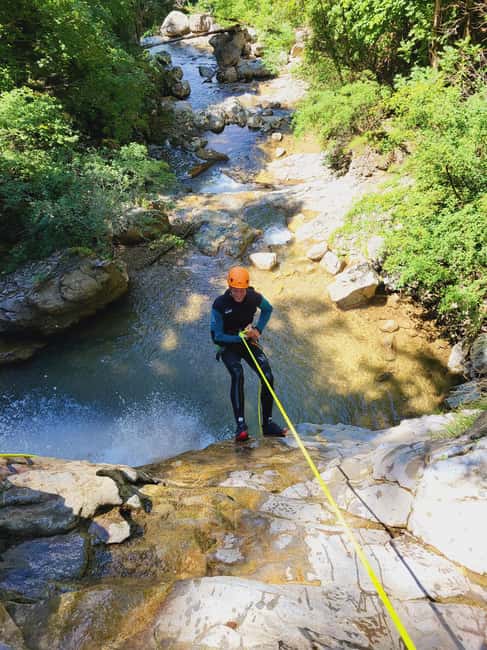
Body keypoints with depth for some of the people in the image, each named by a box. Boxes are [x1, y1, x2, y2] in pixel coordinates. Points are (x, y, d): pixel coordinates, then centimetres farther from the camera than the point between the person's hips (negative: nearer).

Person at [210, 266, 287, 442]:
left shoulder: (254, 297, -13)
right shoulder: (220, 305, -22)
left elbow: (268, 309, 11)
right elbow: (217, 336, -16)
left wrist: (258, 329, -2)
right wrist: (240, 337, -24)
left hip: (248, 341, 4)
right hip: (228, 344, -3)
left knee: (268, 377, -12)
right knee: (237, 374, -32)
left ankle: (267, 423, 2)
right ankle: (241, 425, -30)